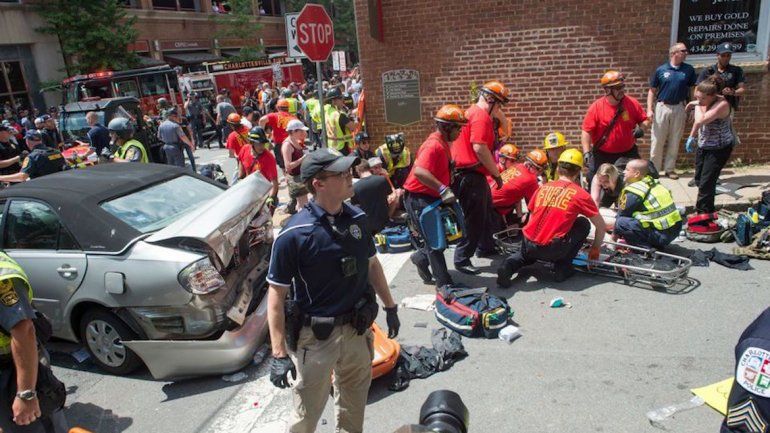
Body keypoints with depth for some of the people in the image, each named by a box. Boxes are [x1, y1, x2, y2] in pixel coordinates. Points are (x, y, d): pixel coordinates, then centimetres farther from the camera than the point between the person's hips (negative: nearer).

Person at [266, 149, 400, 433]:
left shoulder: (357, 218, -3)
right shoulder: (294, 234, -20)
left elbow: (372, 264, 11)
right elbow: (276, 294, -17)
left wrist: (390, 306, 16)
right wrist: (279, 353, -19)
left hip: (357, 330, 5)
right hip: (315, 336, -5)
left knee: (354, 407, 24)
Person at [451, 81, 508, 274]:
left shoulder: (473, 112, 19)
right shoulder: (481, 116, -15)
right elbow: (480, 148, -24)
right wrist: (496, 173, -16)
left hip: (473, 173, 11)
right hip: (471, 175, -11)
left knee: (486, 210, 24)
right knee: (475, 218, -6)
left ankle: (486, 247, 40)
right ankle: (462, 260, 2)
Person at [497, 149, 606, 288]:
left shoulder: (542, 188, 12)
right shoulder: (580, 194, 2)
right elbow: (601, 225, 10)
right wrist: (595, 248, 26)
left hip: (528, 245, 4)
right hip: (553, 249, -4)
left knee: (527, 254, 39)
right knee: (583, 224, 17)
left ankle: (510, 265, 4)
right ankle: (563, 268, 14)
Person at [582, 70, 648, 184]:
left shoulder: (632, 103, -7)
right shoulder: (596, 107, -14)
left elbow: (644, 120, 6)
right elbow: (586, 132, -14)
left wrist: (641, 128, -17)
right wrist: (587, 153, -21)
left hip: (628, 153, 2)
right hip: (602, 155, -2)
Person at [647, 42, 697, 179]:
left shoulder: (689, 70, 4)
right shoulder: (661, 70, -1)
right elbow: (652, 91, 2)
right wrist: (649, 109, -7)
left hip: (679, 108, 2)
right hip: (662, 107, -2)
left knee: (674, 141, 7)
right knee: (657, 140, 1)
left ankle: (669, 168, 18)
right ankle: (654, 168, 10)